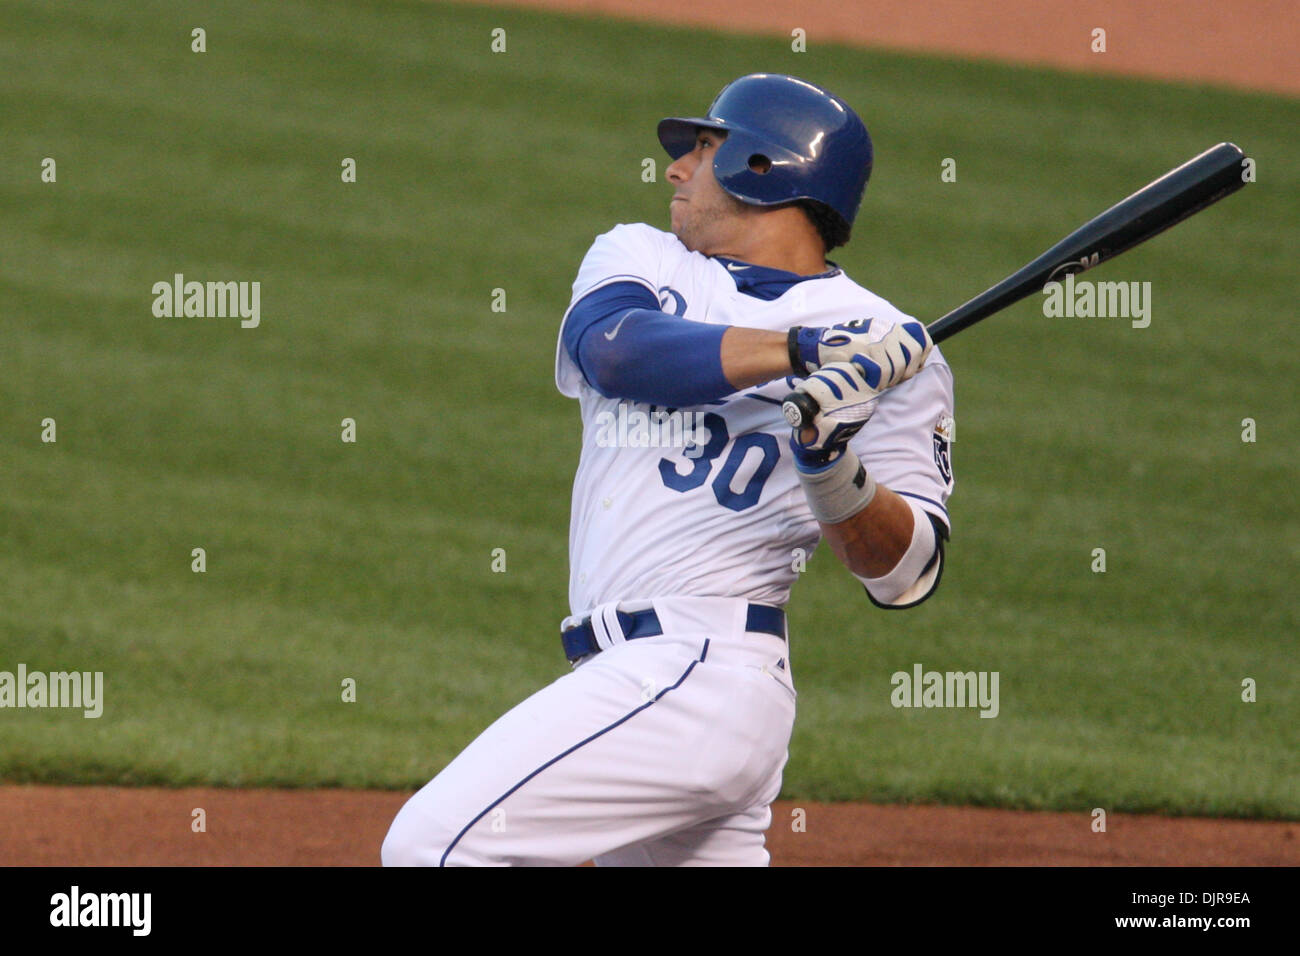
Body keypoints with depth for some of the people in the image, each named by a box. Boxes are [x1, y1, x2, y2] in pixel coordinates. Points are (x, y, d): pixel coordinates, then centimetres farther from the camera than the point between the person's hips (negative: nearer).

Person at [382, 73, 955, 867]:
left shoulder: (881, 344, 1)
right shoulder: (638, 257, 16)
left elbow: (906, 573, -4)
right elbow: (614, 350, -9)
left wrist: (835, 469, -23)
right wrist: (805, 351, -19)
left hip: (698, 673, -7)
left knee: (435, 844, -17)